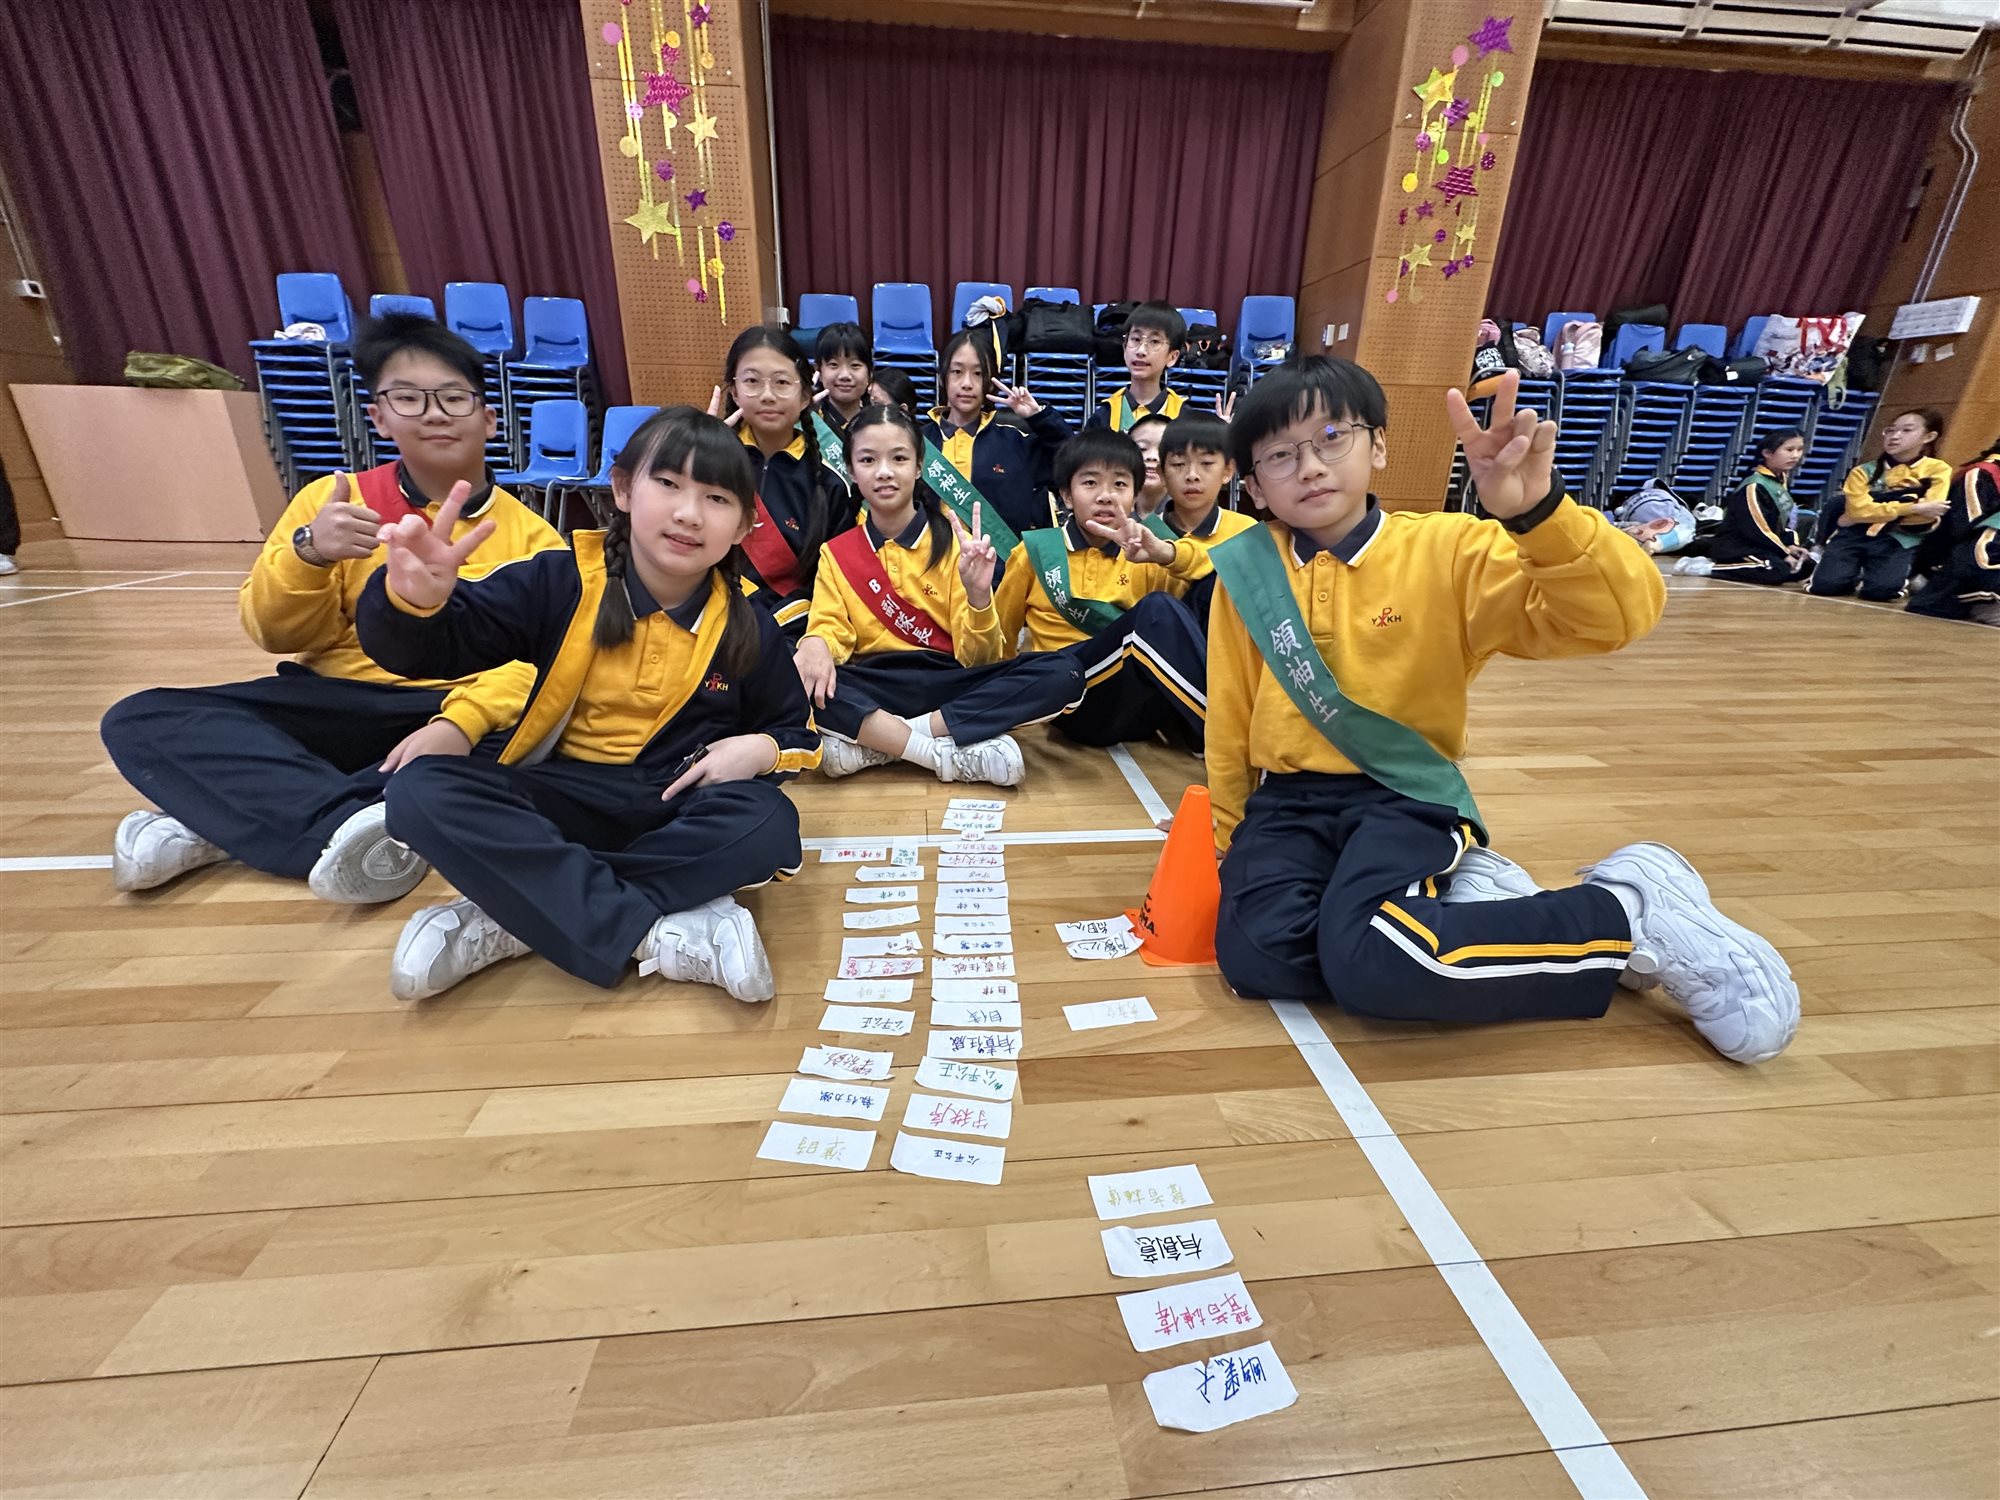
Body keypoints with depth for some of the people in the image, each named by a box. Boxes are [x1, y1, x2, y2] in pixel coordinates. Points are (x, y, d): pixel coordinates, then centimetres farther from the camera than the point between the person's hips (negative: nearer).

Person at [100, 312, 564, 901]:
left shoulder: (530, 536, 1)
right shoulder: (335, 498, 8)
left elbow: (535, 659, -13)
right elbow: (278, 635, 5)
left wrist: (461, 721, -32)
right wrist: (308, 553, -15)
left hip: (455, 714, -2)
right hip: (335, 706, 3)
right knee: (139, 719, -15)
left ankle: (216, 820, -26)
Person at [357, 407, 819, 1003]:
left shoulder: (748, 629, -2)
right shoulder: (561, 583, -5)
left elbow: (796, 732, 9)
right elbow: (424, 647, -7)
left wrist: (759, 749, -15)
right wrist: (415, 599, -31)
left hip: (679, 809, 0)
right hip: (565, 798, 1)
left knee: (768, 824, -30)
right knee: (421, 793, -24)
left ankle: (513, 919, -23)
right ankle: (658, 936, -30)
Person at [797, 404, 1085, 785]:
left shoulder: (953, 542, 3)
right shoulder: (835, 553, 9)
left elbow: (978, 659, -2)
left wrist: (979, 596, -22)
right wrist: (815, 643, -24)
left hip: (951, 684, 1)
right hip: (873, 691, 0)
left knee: (1063, 674, -25)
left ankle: (872, 743, -24)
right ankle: (958, 754, -24)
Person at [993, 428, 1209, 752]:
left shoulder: (1141, 556, 14)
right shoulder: (1036, 549, 7)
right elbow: (1001, 631, 19)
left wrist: (1163, 553, -23)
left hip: (1139, 703, 3)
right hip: (1076, 702, -3)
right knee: (1156, 609, -27)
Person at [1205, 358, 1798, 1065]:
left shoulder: (1448, 551, -3)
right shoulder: (1244, 570, 1)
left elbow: (1621, 614, -13)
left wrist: (1538, 512, -31)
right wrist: (1234, 843, 14)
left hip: (1408, 798, -2)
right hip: (1288, 800, 3)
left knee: (1369, 959, -32)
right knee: (1258, 953, -27)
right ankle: (1457, 900, -3)